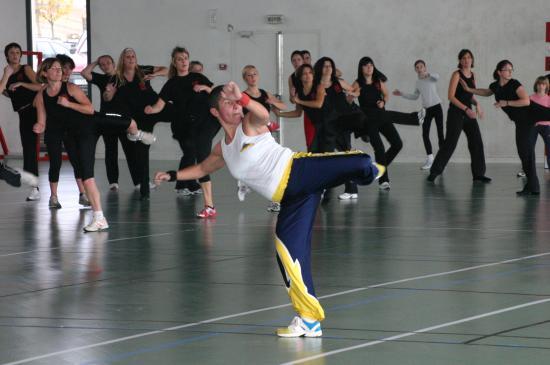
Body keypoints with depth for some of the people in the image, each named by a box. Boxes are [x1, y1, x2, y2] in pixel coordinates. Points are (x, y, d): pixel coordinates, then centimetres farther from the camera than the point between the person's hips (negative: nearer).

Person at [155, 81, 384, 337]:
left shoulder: (249, 125, 0)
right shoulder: (222, 150, 18)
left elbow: (263, 115, -27)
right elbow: (203, 168, 41)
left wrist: (242, 98, -44)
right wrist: (173, 175, 37)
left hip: (299, 171, -4)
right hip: (291, 198, 4)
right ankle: (309, 320, 0)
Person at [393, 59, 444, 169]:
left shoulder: (431, 78, -5)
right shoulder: (418, 83, 12)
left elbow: (437, 77, -30)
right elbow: (414, 97, 23)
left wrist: (427, 74, -50)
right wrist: (401, 94, 15)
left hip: (436, 107, -5)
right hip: (427, 110, 5)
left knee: (440, 133, -3)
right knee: (425, 134, -3)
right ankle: (430, 159, 3)